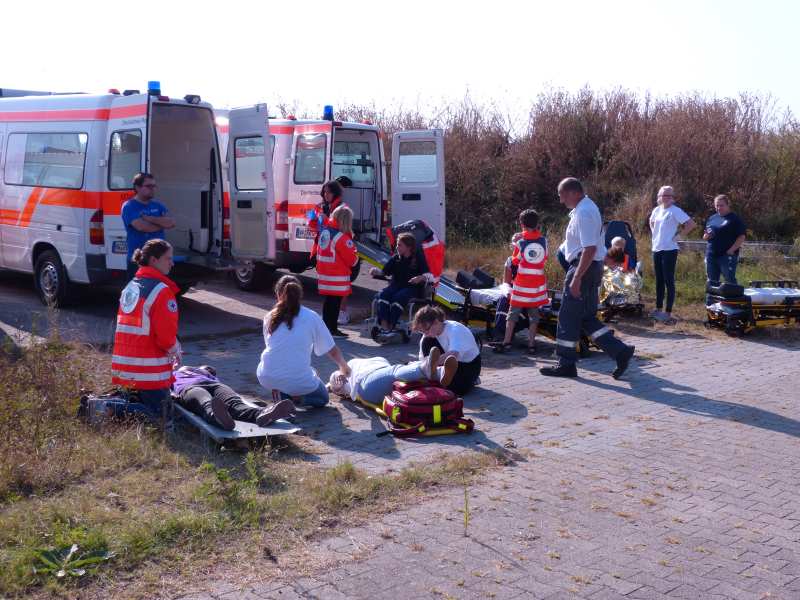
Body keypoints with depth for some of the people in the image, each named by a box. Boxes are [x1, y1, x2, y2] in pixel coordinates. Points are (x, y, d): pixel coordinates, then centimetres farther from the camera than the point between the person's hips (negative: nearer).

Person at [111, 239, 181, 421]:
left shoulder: (130, 286, 13)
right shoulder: (161, 290, -14)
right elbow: (166, 333, -18)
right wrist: (175, 350, 4)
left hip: (124, 367, 8)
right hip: (150, 371, -8)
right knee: (153, 417, 0)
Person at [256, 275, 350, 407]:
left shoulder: (270, 317, 8)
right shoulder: (311, 317, 3)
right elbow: (333, 351, 9)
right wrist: (344, 367, 30)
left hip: (267, 378, 3)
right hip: (298, 381, -3)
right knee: (322, 398, 28)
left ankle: (282, 394, 11)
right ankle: (295, 398, -2)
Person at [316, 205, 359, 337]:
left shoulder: (324, 231, 6)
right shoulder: (343, 238, -20)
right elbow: (351, 259, -13)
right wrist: (355, 257, 5)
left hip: (324, 273, 8)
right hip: (337, 276, -8)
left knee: (328, 300, 16)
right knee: (335, 302, 0)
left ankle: (326, 327, 24)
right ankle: (333, 330, 4)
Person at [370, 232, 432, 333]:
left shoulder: (419, 258, 0)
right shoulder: (396, 258, 13)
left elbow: (429, 275, -9)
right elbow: (384, 272, 13)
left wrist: (422, 277, -31)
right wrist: (376, 271, -8)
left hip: (412, 288, -4)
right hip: (396, 285, 4)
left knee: (399, 297, -35)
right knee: (383, 294, -27)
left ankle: (391, 327, -34)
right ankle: (384, 326, -35)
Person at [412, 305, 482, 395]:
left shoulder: (455, 329, -32)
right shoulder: (430, 333, -12)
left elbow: (453, 354, -50)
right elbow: (423, 357, -10)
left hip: (469, 364, -6)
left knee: (455, 388, -31)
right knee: (426, 342, -17)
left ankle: (471, 379, 5)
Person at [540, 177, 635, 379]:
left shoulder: (583, 213, -19)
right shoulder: (587, 208, 13)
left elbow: (589, 249, -27)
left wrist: (576, 277, -26)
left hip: (585, 267, -10)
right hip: (593, 267, 10)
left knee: (568, 316, 0)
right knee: (587, 317, 15)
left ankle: (566, 365, 9)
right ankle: (620, 351, 12)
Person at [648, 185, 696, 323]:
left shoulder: (675, 211, -10)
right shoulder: (656, 210, 11)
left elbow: (691, 224, -17)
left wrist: (678, 235, -13)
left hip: (669, 250, -7)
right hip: (656, 249, 7)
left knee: (669, 281, -7)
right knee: (659, 280, 14)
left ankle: (668, 313, -6)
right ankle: (658, 309, 23)